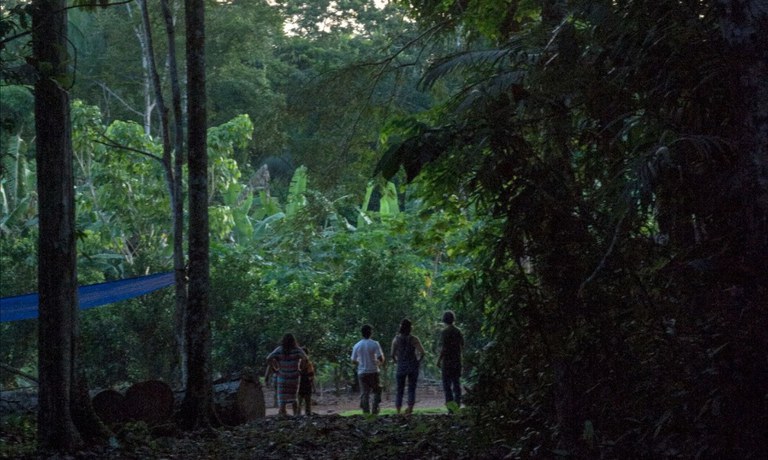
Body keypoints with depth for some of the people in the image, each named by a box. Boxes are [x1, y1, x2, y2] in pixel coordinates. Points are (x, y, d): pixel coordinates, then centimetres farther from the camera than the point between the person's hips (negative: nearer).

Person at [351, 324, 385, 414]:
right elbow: (380, 358, -13)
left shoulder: (357, 346, 1)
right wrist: (380, 363, 9)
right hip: (373, 372, -2)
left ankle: (366, 411, 1)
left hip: (362, 373, 2)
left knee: (364, 393, 5)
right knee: (377, 391, 14)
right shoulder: (374, 344, -9)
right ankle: (375, 409, 5)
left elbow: (353, 361, 5)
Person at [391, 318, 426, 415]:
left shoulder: (396, 339, -5)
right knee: (411, 389, 6)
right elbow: (422, 352, -14)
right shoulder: (414, 339, -8)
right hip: (413, 366, -1)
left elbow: (392, 354, -5)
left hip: (401, 366, 1)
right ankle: (410, 408, -6)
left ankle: (398, 410, 9)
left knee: (400, 389, 11)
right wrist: (418, 360, 3)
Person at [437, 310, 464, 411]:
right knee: (456, 383, 10)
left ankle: (450, 406, -10)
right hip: (457, 361, 6)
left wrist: (438, 360, -8)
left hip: (447, 361, -6)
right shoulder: (458, 331, 7)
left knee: (447, 384, -4)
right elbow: (462, 346, 14)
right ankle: (457, 405, 10)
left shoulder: (444, 332, -12)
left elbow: (443, 349, -16)